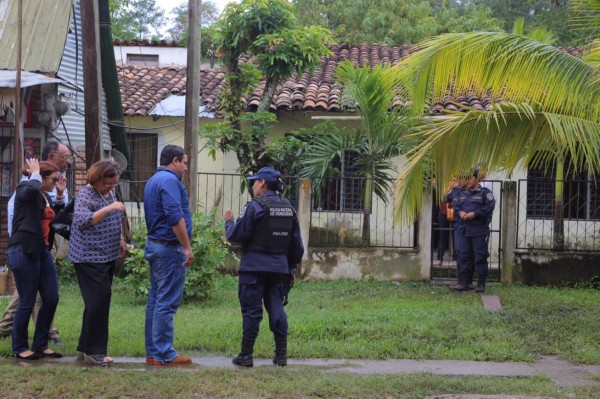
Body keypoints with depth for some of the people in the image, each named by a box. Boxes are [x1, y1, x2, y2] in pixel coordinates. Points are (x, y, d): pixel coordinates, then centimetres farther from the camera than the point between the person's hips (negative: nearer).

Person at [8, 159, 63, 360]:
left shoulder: (46, 197, 17)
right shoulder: (24, 189, -7)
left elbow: (53, 221, 23)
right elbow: (33, 187, -32)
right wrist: (35, 173, -12)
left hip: (43, 251, 8)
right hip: (24, 252, -8)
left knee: (51, 299, 6)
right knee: (27, 302, -2)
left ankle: (40, 345, 18)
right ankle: (19, 348, 12)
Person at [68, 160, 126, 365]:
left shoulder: (108, 193, 12)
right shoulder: (86, 194, -13)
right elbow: (82, 221, -29)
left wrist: (119, 240, 13)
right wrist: (109, 208, -35)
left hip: (107, 256, 9)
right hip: (90, 258, -9)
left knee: (97, 302, 12)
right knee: (99, 301, -11)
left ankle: (85, 347, 21)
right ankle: (94, 351, -4)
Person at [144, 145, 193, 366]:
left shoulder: (153, 180, 19)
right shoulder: (170, 180, -13)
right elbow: (175, 216, -24)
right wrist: (187, 247, -20)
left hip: (155, 245, 10)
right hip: (169, 248, -10)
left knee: (155, 300, 11)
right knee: (167, 302, -7)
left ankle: (153, 352, 14)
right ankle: (164, 354, -5)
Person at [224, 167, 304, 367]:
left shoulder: (255, 206, -11)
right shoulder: (288, 208, 10)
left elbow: (236, 236, -10)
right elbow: (296, 243, 13)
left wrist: (229, 222, 9)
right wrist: (291, 264, 23)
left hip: (254, 266, -6)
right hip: (279, 267, 6)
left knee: (251, 310, -1)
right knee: (276, 308, 10)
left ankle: (246, 355, 3)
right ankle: (281, 354, 9)